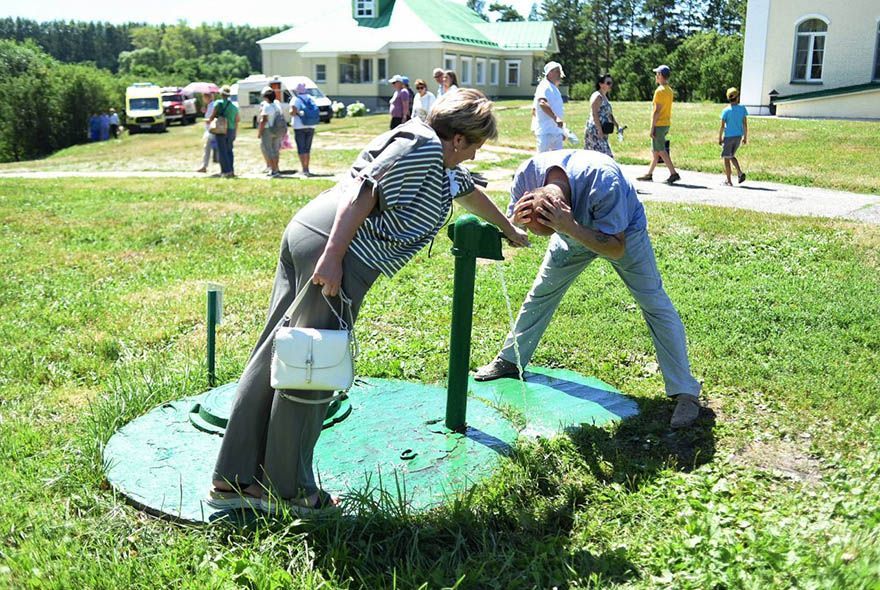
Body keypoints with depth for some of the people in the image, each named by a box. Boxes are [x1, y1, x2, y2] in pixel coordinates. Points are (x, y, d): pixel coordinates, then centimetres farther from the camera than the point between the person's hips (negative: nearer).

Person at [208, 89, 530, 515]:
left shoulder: (440, 163, 27)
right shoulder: (423, 146, -5)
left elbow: (470, 193, 43)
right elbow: (364, 190, -17)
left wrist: (510, 231, 57)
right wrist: (333, 258, -24)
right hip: (334, 250, -11)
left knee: (274, 360, 11)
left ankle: (232, 480, 20)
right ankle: (285, 490, 12)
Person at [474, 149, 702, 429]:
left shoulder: (604, 182, -45)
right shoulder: (528, 174, -32)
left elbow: (616, 249, -40)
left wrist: (569, 227, -53)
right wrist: (518, 220, -44)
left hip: (623, 233, -4)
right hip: (575, 232, 4)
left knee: (655, 304, -10)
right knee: (541, 293, 9)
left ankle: (685, 391, -3)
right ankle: (510, 359, 29)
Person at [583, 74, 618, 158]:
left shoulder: (604, 97, 20)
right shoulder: (597, 97, -11)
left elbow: (609, 114, 26)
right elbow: (594, 114, -18)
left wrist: (617, 125, 21)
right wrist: (600, 130, -23)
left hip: (602, 132, 10)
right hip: (595, 130, -10)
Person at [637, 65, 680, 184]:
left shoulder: (660, 91, -15)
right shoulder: (669, 90, 13)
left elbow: (657, 111, -19)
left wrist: (652, 127, -17)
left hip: (659, 124, -9)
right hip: (666, 124, 9)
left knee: (661, 151, -7)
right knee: (655, 150, 15)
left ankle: (674, 174, -10)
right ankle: (649, 174, 21)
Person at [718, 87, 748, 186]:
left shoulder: (726, 110, -11)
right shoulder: (742, 108, -1)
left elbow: (722, 126, -11)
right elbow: (745, 124, 1)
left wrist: (719, 138, -2)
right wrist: (745, 137, 8)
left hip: (728, 136, -4)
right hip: (738, 136, 4)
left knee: (726, 158, 6)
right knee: (732, 156, 22)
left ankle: (728, 181, 7)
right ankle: (740, 173, 2)